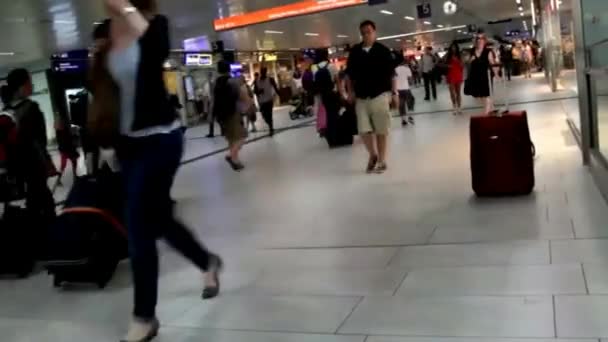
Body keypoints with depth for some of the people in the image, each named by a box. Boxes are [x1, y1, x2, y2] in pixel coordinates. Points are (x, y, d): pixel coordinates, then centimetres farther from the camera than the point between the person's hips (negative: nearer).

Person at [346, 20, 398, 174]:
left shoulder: (383, 50, -3)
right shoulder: (354, 52, 4)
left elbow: (391, 74, 0)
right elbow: (349, 74, 13)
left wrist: (394, 93, -2)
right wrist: (351, 91, 6)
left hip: (380, 95, -2)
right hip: (361, 97, 3)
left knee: (381, 130, 2)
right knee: (364, 130, 1)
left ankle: (381, 160, 15)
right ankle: (372, 155, 26)